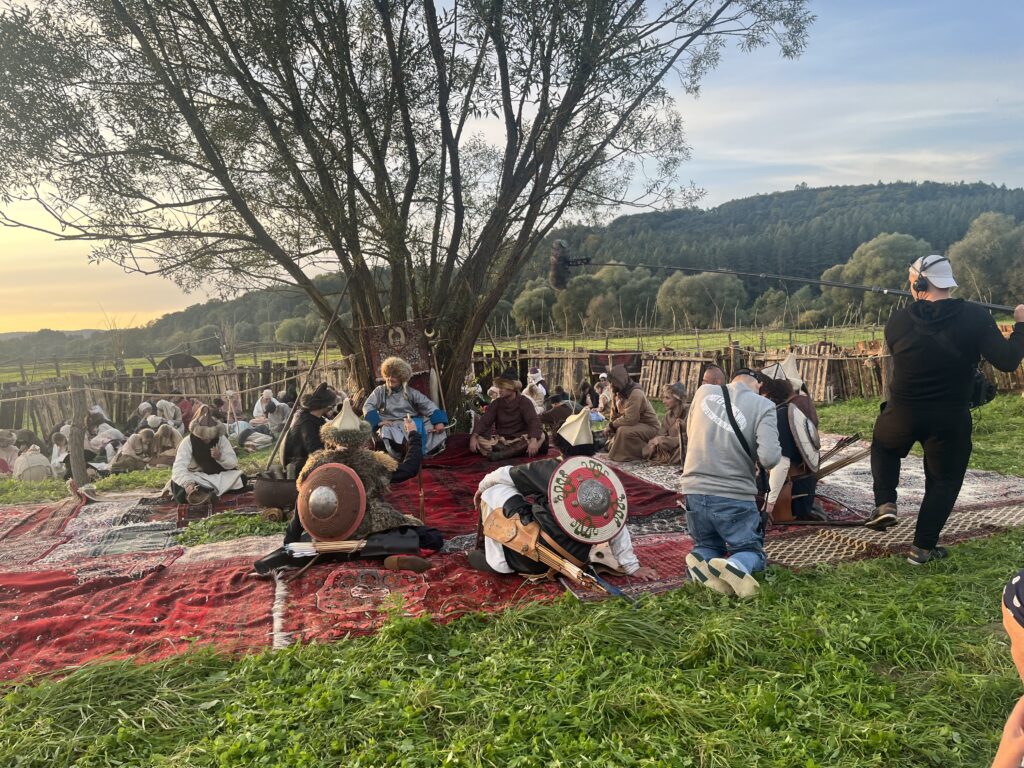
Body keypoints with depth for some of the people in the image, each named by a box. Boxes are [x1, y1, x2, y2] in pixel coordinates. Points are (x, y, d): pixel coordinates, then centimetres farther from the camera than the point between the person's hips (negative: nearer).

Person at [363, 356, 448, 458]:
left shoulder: (410, 392, 15)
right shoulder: (380, 391, 16)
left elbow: (428, 405, 4)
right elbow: (368, 407, 5)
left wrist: (439, 421, -14)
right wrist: (378, 422, -15)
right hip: (392, 425, -1)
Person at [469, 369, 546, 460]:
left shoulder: (525, 402, -7)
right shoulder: (496, 403, 2)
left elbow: (534, 421, -21)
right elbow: (484, 421, -8)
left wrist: (533, 440, -40)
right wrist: (473, 437, -26)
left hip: (520, 439, -2)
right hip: (500, 440, 2)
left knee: (541, 436, -30)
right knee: (478, 439, -21)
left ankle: (502, 454, -38)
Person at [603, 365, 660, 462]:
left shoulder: (636, 394, -27)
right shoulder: (619, 393, 1)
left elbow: (629, 419, -33)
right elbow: (615, 414, 5)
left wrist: (612, 425, -20)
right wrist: (610, 426, -12)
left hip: (649, 427, -9)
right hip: (635, 424, 9)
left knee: (624, 431, -30)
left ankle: (646, 453, -13)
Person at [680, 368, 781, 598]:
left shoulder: (704, 391, 4)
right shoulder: (762, 405, -7)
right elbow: (770, 458, -18)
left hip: (694, 490, 4)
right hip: (735, 495, -3)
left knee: (707, 546, 26)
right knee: (752, 551, 17)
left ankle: (701, 561, -10)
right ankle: (735, 566, -19)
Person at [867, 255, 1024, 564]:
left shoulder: (897, 321, -8)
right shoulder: (976, 316, -14)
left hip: (902, 413, 1)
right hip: (951, 419, -1)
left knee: (883, 446, 32)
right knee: (943, 481, 17)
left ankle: (885, 504, 14)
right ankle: (922, 548, 21)